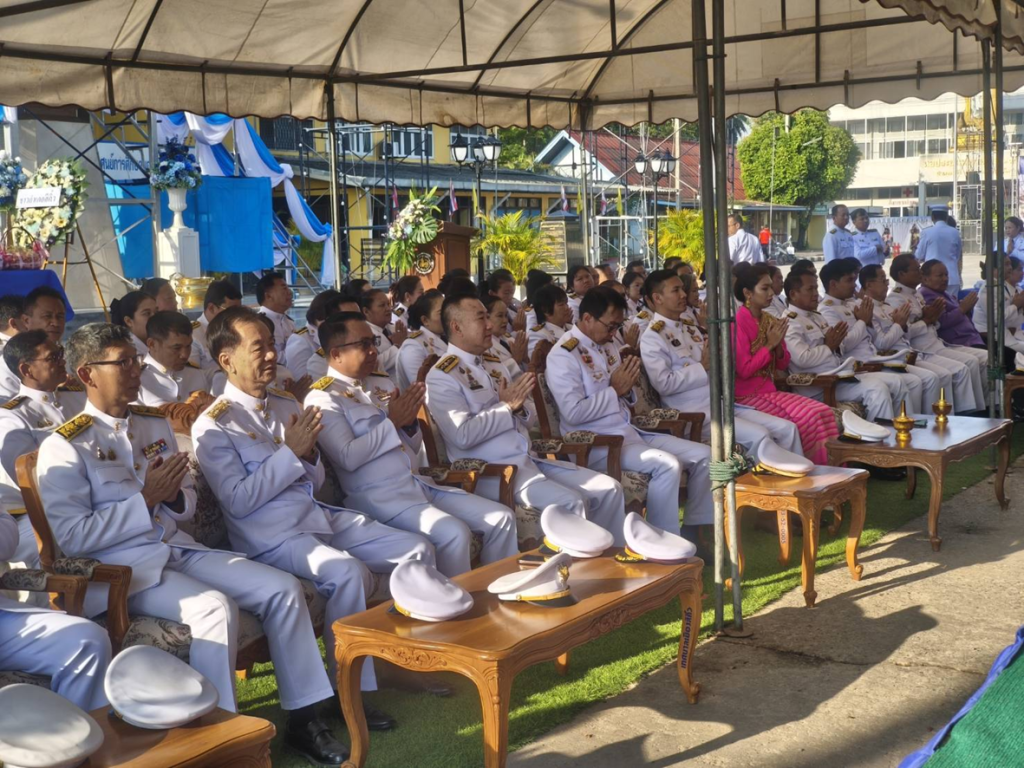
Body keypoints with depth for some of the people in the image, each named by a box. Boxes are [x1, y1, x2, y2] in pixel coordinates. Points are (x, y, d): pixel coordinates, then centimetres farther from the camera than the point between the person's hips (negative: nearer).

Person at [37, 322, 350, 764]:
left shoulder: (155, 425, 13)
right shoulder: (64, 447, -8)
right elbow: (71, 538, -15)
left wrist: (173, 496, -6)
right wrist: (145, 500, -16)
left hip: (177, 548, 7)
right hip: (121, 568, -7)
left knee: (283, 589, -8)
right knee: (216, 608, -32)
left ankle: (302, 718, 0)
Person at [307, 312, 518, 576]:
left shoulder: (381, 384, 17)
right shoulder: (322, 398, -5)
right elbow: (348, 458, -18)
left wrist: (409, 424, -3)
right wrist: (392, 422, -12)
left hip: (419, 485, 8)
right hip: (378, 496, -8)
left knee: (502, 518, -2)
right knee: (455, 533, -29)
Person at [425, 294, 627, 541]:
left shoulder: (493, 366, 18)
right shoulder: (442, 377, -7)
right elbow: (462, 435, -20)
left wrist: (519, 406, -4)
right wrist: (506, 406, -12)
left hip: (529, 459, 8)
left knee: (608, 489, -3)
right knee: (571, 502, -27)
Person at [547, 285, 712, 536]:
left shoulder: (607, 346, 14)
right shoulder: (563, 355, -12)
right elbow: (574, 413, -22)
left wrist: (627, 387, 0)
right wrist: (614, 390, -13)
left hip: (629, 432, 9)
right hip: (597, 444, -9)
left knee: (703, 455, 1)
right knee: (668, 465, -30)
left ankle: (695, 538, 8)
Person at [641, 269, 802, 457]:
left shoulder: (689, 327, 18)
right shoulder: (652, 337, -7)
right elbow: (664, 384, -17)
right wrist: (703, 367, -12)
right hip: (694, 414, -8)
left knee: (787, 429, -3)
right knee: (759, 436, -26)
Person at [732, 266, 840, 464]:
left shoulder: (770, 320, 10)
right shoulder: (738, 322, -12)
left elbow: (783, 365, 15)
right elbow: (744, 370, -17)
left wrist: (778, 343, -5)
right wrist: (769, 344, -13)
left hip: (770, 391, 7)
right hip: (748, 396, -7)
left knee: (823, 412, -11)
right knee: (806, 419, -23)